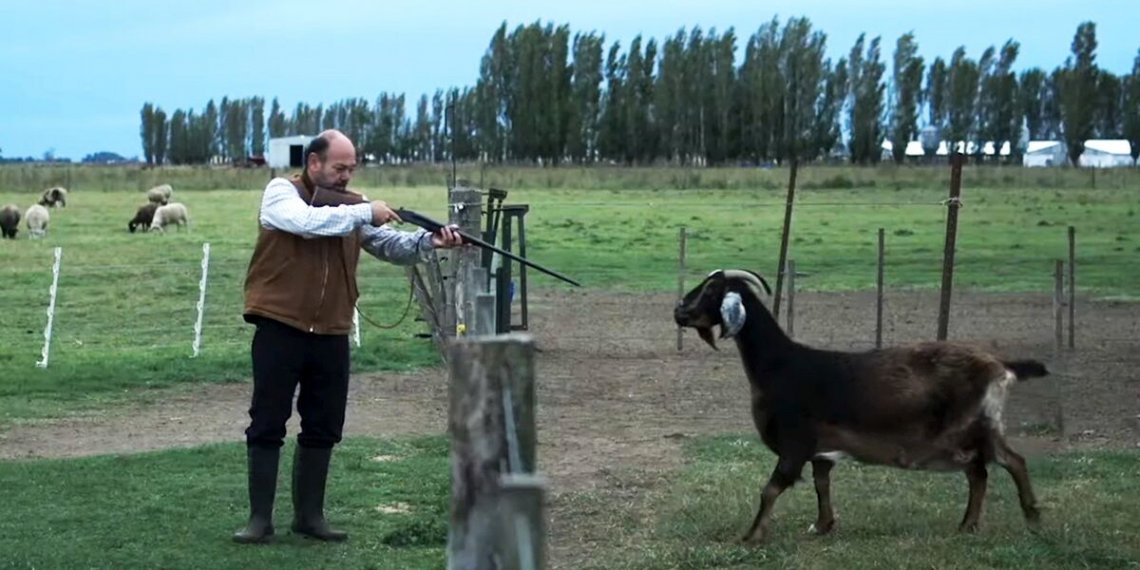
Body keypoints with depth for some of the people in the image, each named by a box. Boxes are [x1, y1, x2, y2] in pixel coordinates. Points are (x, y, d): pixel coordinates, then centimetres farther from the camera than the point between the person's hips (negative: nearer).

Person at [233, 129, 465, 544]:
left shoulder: (354, 206, 10)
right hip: (280, 329, -5)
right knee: (267, 425, 0)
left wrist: (429, 241, -18)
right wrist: (364, 213, -21)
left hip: (331, 335, 5)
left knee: (323, 428, 10)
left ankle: (309, 514, 21)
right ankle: (260, 518, 7)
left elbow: (392, 246, 1)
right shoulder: (281, 192, -5)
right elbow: (309, 221, -25)